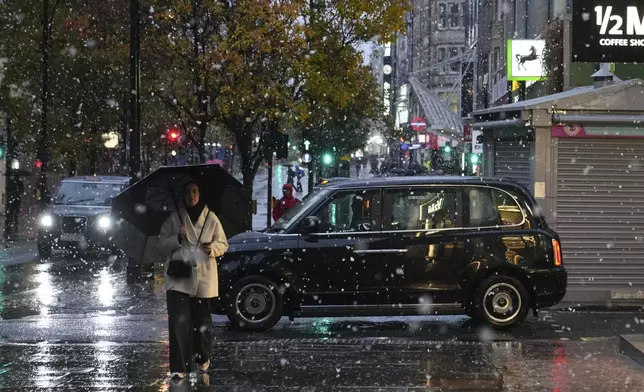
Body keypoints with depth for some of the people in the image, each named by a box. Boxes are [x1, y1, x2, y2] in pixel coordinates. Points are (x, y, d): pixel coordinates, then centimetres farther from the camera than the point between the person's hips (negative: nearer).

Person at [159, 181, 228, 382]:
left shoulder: (211, 218, 4)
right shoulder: (174, 218, 4)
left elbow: (223, 244, 8)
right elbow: (162, 243, 5)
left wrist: (212, 248, -14)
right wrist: (178, 238, -14)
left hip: (204, 277, 1)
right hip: (178, 276, -1)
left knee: (202, 320, 12)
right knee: (178, 321, -12)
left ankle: (203, 358, 35)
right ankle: (179, 368, -12)